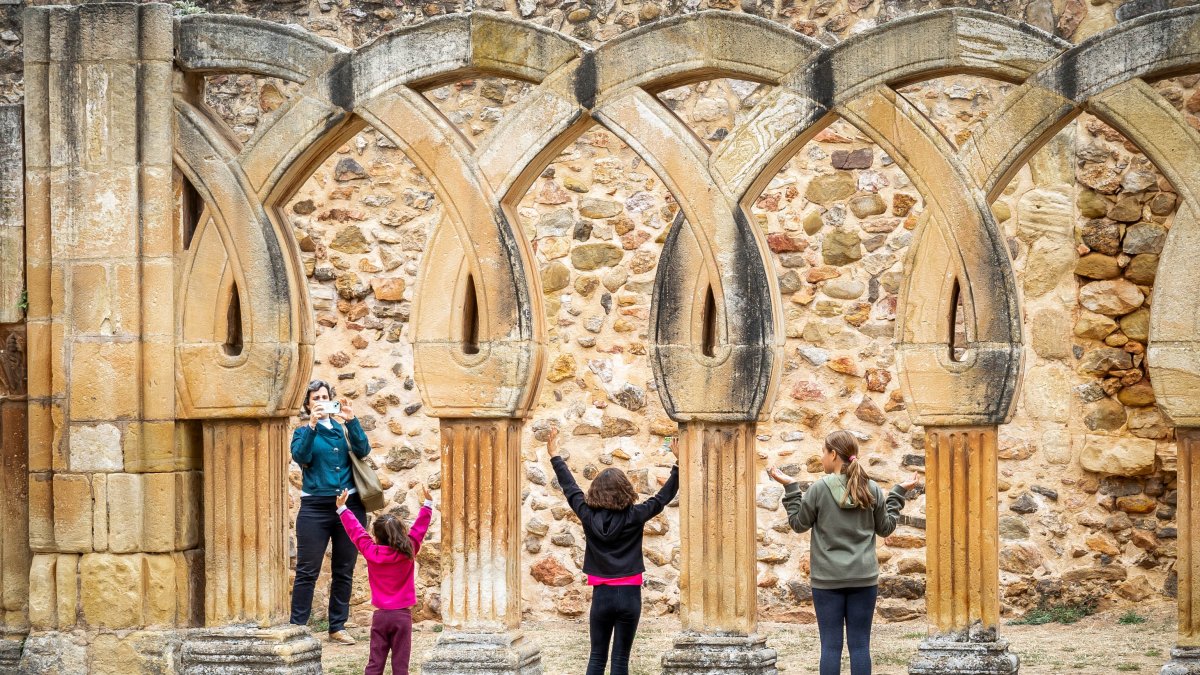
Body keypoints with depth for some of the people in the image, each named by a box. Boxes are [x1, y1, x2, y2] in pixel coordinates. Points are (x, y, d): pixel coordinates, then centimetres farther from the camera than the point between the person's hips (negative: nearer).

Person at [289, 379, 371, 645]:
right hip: (315, 507, -3)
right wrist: (312, 424, -23)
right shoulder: (303, 432, 7)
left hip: (350, 505, 3)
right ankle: (297, 627, -3)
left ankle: (338, 627, 14)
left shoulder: (343, 428, 12)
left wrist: (352, 421, -16)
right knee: (307, 571, -5)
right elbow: (300, 456, -13)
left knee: (344, 571, 7)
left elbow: (363, 450, -4)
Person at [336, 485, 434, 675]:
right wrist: (428, 503, 13)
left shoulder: (371, 552, -6)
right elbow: (419, 528, 2)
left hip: (380, 615, 1)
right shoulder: (408, 551, -7)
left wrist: (342, 509, 18)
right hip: (402, 615, -1)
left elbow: (356, 531, 5)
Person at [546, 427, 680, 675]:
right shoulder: (634, 517, -8)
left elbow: (570, 488, 10)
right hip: (629, 596, -1)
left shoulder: (589, 516, -4)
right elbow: (665, 496, -1)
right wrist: (679, 463, 3)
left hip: (602, 595, 1)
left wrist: (554, 456, 21)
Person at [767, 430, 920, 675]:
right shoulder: (871, 489, 1)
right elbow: (886, 528, 12)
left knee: (831, 645, 1)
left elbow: (798, 523, 4)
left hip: (827, 580, -2)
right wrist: (899, 493, 21)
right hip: (864, 579, 2)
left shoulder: (820, 488, -7)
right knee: (860, 645, 4)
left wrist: (790, 488, 10)